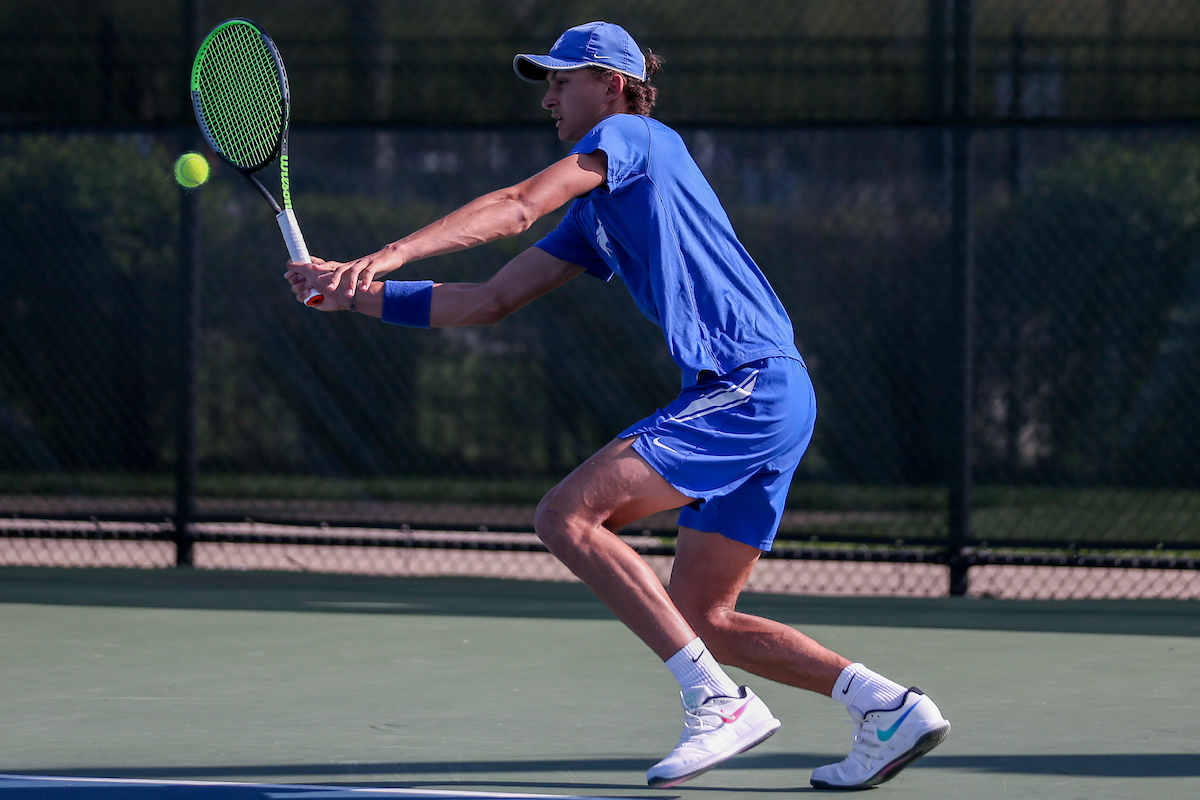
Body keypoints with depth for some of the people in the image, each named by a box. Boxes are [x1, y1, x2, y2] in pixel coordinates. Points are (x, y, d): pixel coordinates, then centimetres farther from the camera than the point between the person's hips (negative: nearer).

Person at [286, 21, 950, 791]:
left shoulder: (633, 135, -1)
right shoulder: (594, 218, 26)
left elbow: (518, 207, -16)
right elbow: (488, 300, 25)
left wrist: (394, 251, -23)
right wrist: (355, 291, 17)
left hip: (751, 386, -10)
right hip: (764, 401, 10)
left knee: (568, 516, -16)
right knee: (701, 619, 9)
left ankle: (719, 702, -19)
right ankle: (889, 706, 7)